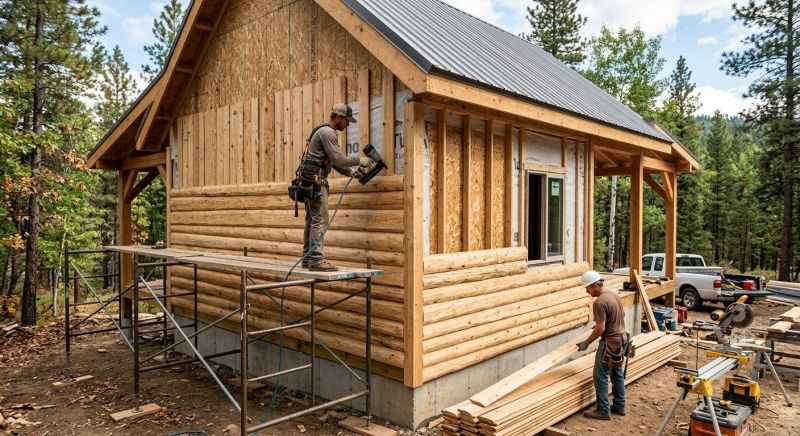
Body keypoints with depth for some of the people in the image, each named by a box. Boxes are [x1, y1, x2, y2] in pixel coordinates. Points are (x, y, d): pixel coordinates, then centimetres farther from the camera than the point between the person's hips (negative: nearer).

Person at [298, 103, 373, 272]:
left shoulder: (325, 131, 23)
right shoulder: (327, 132, -10)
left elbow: (332, 161, 24)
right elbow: (337, 159, -17)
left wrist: (350, 172, 15)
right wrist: (359, 160, -7)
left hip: (308, 181, 11)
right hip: (315, 180, -11)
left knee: (312, 220, 11)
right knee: (320, 219, -12)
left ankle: (307, 258, 14)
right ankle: (316, 260, -14)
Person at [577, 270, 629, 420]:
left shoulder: (599, 302, -23)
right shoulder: (614, 295, 6)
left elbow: (600, 329, -22)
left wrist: (587, 342, -11)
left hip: (610, 343, -10)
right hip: (622, 339, 10)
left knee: (600, 376, 0)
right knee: (618, 374, 19)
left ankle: (603, 411, 6)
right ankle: (619, 406, 29)